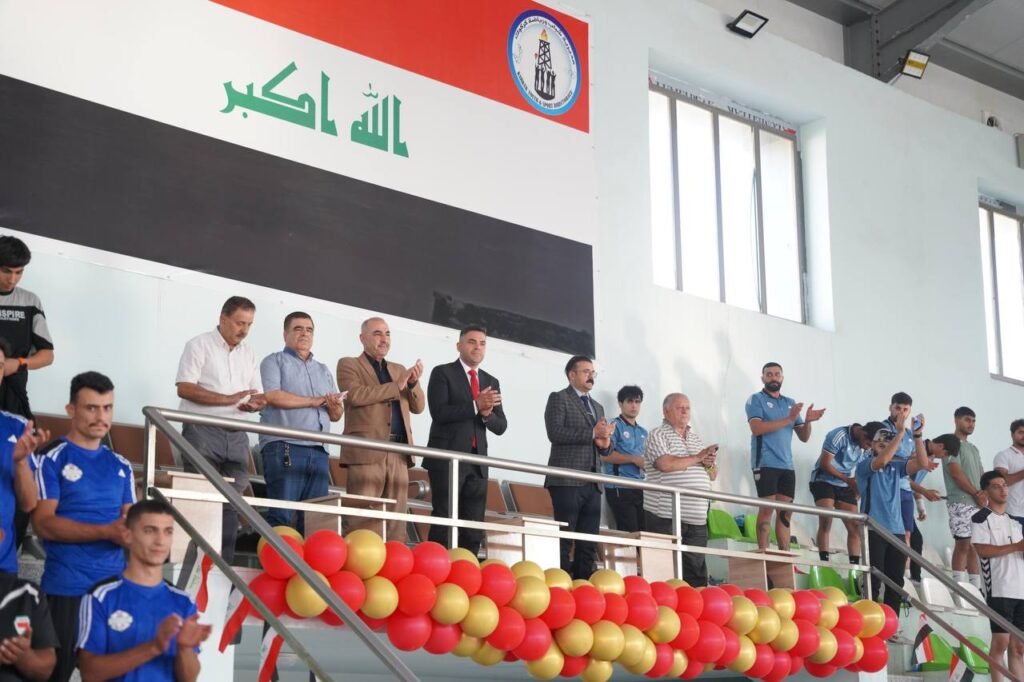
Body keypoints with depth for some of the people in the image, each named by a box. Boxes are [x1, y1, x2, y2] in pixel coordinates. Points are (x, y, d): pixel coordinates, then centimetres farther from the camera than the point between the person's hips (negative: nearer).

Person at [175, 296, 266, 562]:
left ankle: (224, 565, 5)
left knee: (231, 502, 2)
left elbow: (257, 394, 17)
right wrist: (228, 399, -19)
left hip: (236, 435, 6)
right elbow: (184, 388, -12)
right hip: (203, 431, -5)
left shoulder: (248, 354, 17)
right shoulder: (200, 345, -1)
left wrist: (257, 403, -9)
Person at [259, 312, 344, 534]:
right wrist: (314, 401, -4)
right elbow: (272, 396, -10)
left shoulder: (323, 371, 26)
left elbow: (336, 415, 21)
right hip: (284, 448, -6)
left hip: (318, 452, 6)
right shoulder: (275, 362, 9)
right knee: (282, 516, -12)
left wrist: (335, 406, -4)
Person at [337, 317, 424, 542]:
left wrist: (413, 383, -2)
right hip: (366, 452, -5)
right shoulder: (349, 365, 8)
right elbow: (355, 395, -11)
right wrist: (396, 386, -8)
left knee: (396, 521, 1)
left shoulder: (398, 369, 25)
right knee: (363, 522, -10)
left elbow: (418, 407, 18)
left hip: (398, 454, 5)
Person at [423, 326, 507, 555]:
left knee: (474, 527, 2)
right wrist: (475, 406, -19)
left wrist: (487, 414, -11)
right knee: (444, 521, -9)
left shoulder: (491, 382, 17)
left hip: (478, 461, 5)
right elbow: (439, 412, -12)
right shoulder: (442, 373, 2)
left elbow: (501, 426, 11)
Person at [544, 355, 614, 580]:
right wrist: (592, 433, -14)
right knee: (564, 539, -9)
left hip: (592, 483, 7)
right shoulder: (558, 399, 3)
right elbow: (555, 433, -13)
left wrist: (605, 442, 1)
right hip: (567, 481, -7)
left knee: (588, 543, 2)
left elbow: (605, 447, 25)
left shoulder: (597, 407, 25)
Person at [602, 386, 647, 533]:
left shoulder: (643, 432, 20)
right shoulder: (614, 426, -2)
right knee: (629, 532, -13)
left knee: (643, 530, 2)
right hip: (619, 488, -7)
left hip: (640, 488, 7)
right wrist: (634, 459, -16)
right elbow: (605, 455, -14)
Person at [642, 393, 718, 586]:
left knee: (696, 570, 4)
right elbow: (665, 464, -17)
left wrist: (709, 463, 0)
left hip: (696, 517, 6)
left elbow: (713, 475, 23)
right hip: (665, 516, -6)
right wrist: (697, 458, -7)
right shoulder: (658, 436, 2)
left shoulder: (696, 439, 22)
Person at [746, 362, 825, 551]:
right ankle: (763, 554, -9)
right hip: (765, 464, -6)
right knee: (766, 508, -9)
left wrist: (807, 421, -5)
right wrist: (789, 419, -18)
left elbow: (804, 437, 17)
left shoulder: (790, 403, 18)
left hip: (787, 465, 6)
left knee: (786, 511, 4)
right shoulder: (756, 399, 1)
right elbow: (756, 428, -15)